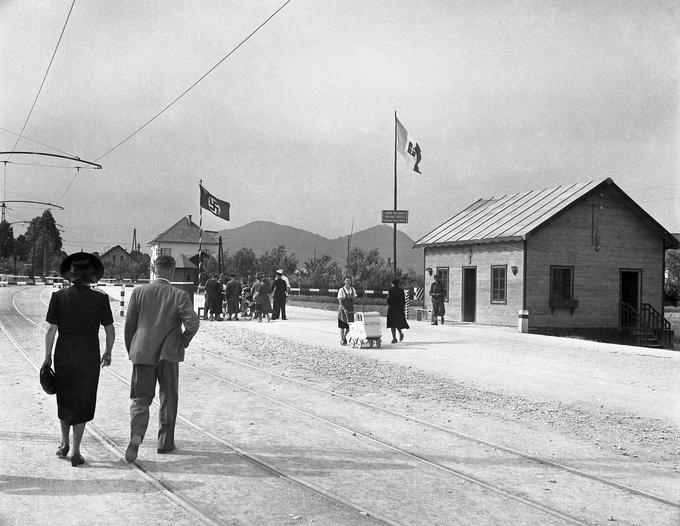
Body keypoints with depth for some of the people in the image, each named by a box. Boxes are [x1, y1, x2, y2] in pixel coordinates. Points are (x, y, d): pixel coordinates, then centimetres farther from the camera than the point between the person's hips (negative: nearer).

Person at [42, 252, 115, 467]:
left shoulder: (59, 297, -6)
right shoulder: (100, 299, -7)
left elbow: (51, 330, -6)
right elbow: (110, 331, -3)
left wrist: (47, 357, 5)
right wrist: (107, 353, 13)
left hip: (64, 356, 1)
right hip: (89, 358, -1)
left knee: (64, 400, 21)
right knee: (82, 402, 8)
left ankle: (64, 444, 31)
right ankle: (75, 452, 7)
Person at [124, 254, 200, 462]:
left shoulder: (139, 292, -1)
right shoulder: (179, 295, -8)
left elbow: (129, 324, 2)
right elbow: (192, 322, -18)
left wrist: (130, 350, 14)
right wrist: (184, 340, 1)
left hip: (142, 353, 1)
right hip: (168, 354, -1)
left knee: (140, 399, 8)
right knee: (168, 399, 15)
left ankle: (136, 436, -15)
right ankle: (165, 442, 21)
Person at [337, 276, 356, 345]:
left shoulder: (352, 290, 7)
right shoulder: (341, 290, -6)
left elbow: (353, 299, 9)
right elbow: (340, 301, -10)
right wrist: (344, 309, -19)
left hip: (350, 309, 4)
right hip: (343, 309, -4)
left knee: (350, 325, 3)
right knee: (342, 325, -1)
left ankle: (344, 337, 26)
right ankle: (342, 340, 8)